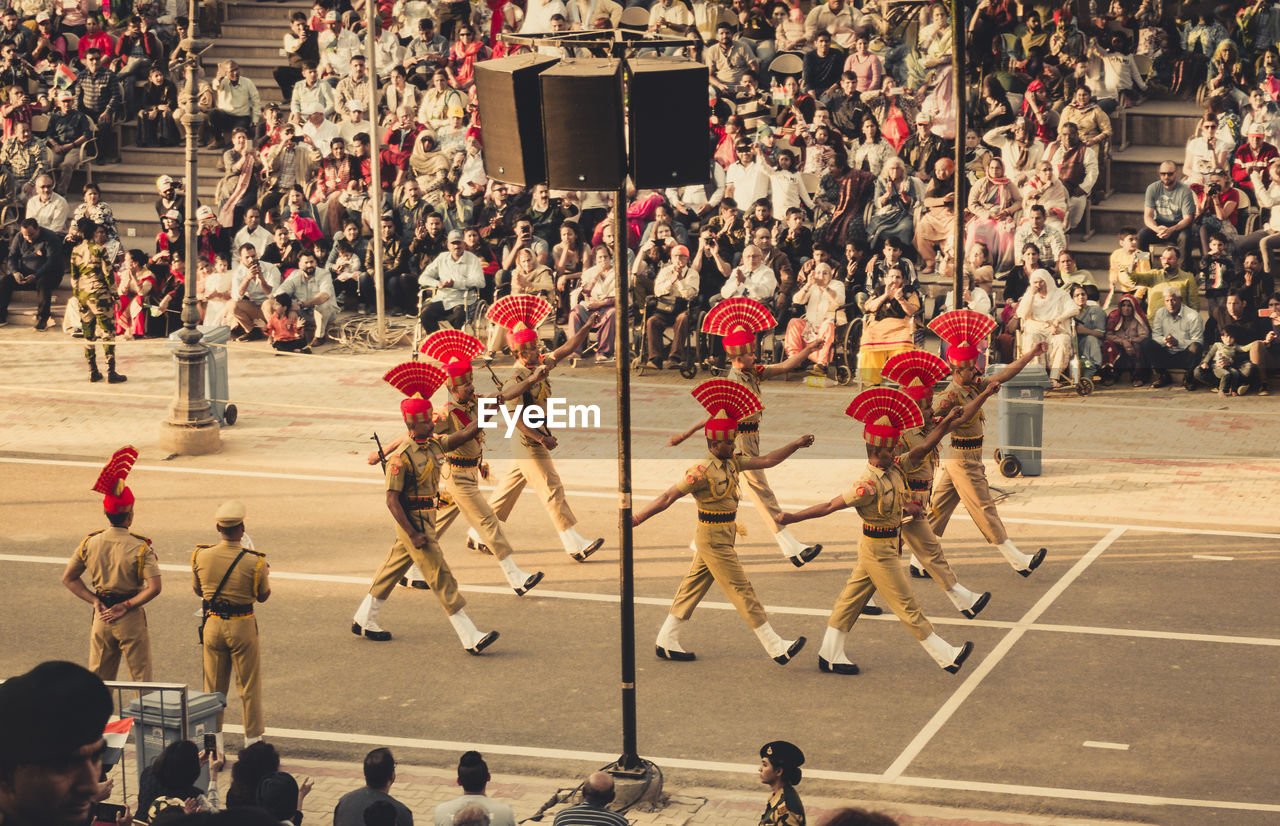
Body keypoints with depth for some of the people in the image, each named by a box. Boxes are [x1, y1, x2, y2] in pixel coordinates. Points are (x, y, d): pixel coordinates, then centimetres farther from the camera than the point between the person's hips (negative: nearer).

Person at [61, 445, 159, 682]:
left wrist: (94, 601, 1)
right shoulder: (140, 547, -16)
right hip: (130, 619, -4)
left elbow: (68, 578, 5)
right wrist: (126, 607, -14)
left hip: (101, 618, 4)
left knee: (98, 681, 15)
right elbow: (154, 587, -23)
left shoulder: (89, 543, -3)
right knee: (140, 680, 7)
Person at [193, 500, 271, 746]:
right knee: (249, 687, 10)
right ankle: (252, 741, 15)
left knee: (213, 687, 14)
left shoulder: (201, 556, -9)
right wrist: (265, 574, 16)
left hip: (212, 626, 3)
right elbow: (263, 596, -2)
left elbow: (197, 590, 8)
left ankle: (214, 746, 20)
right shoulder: (254, 562, -17)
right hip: (242, 627, -3)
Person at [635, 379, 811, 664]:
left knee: (695, 584, 13)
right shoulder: (703, 471, -20)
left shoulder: (732, 461, 6)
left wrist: (795, 445, 3)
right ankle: (776, 648, -1)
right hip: (714, 538, -9)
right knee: (741, 589, -4)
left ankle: (666, 642, 20)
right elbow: (669, 497, -19)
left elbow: (766, 461, 10)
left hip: (722, 536, 9)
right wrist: (637, 518, -20)